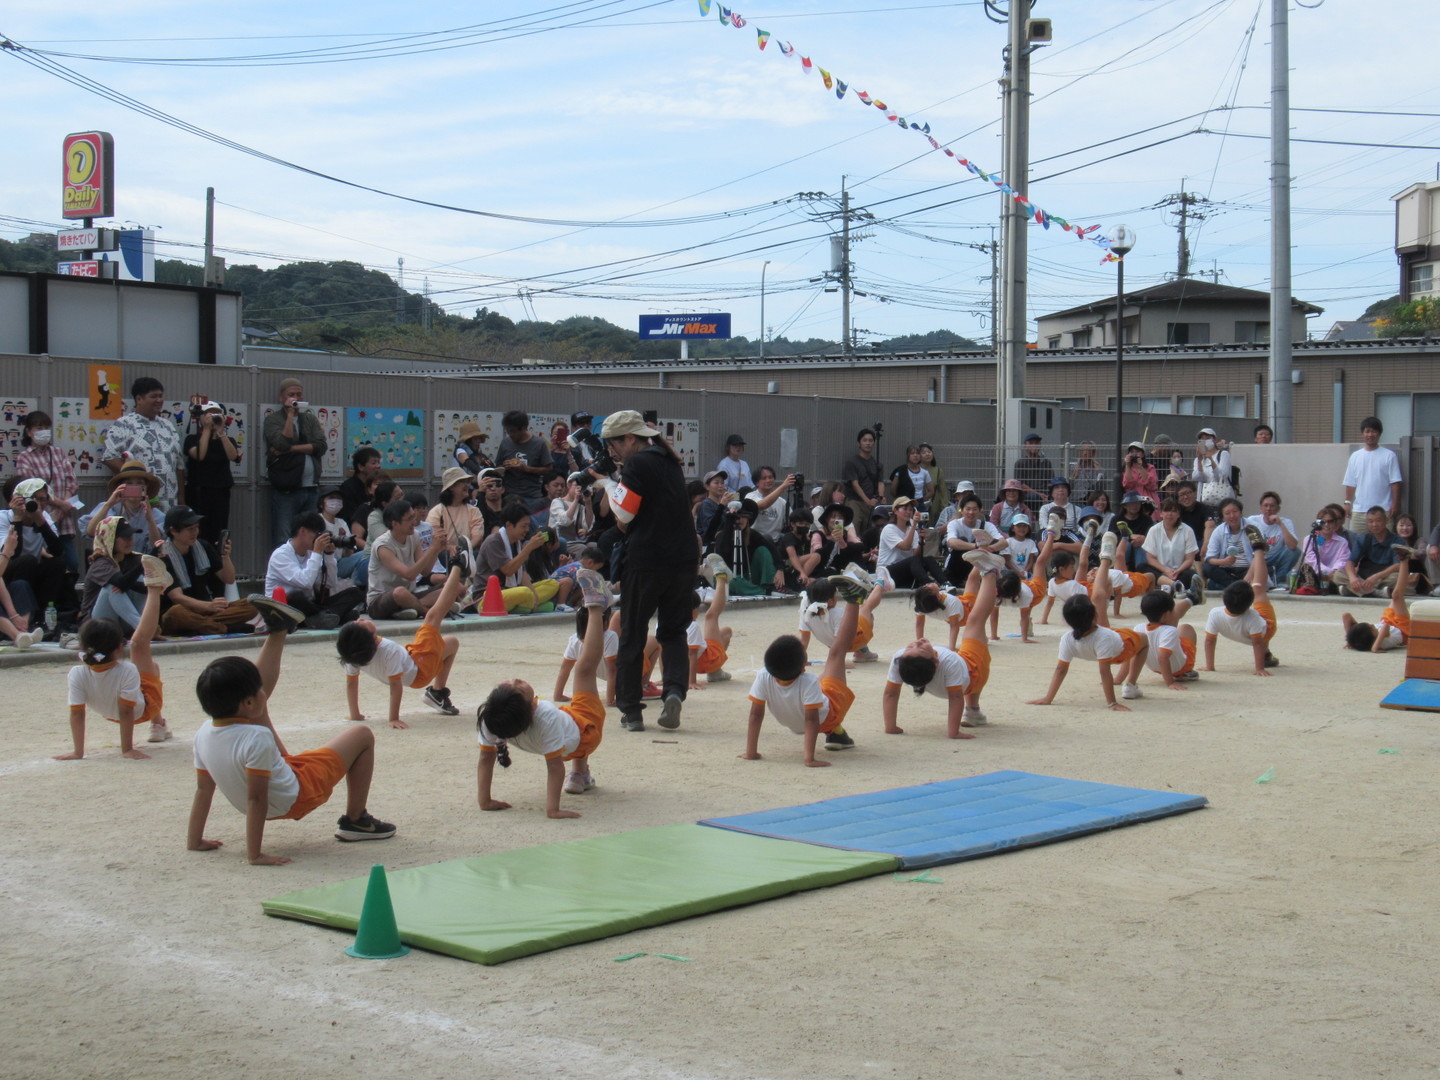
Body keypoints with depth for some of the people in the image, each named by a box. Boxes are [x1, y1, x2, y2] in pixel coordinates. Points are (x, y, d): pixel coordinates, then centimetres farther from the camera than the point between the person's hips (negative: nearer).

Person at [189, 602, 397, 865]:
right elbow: (255, 798, -33)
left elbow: (203, 789, -5)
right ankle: (355, 821, 14)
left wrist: (195, 841, 3)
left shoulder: (204, 735, -14)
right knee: (362, 736, 5)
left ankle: (278, 630, 26)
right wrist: (255, 855, -29)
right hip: (295, 798, -7)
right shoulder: (257, 738, -35)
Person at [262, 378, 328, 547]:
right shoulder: (272, 420, 3)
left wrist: (291, 449, -9)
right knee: (283, 543, -8)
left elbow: (321, 446, 1)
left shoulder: (310, 419, 16)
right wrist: (290, 414, -10)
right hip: (285, 490, -4)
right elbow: (283, 443, -15)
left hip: (311, 489, 4)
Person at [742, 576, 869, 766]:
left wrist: (750, 753, -16)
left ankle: (835, 734, 35)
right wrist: (810, 759, -32)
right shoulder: (808, 683, -43)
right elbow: (811, 720, -40)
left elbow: (756, 715, -27)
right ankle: (853, 599, 25)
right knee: (837, 651, 10)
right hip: (828, 717, -3)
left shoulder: (764, 678, -33)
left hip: (797, 726, 3)